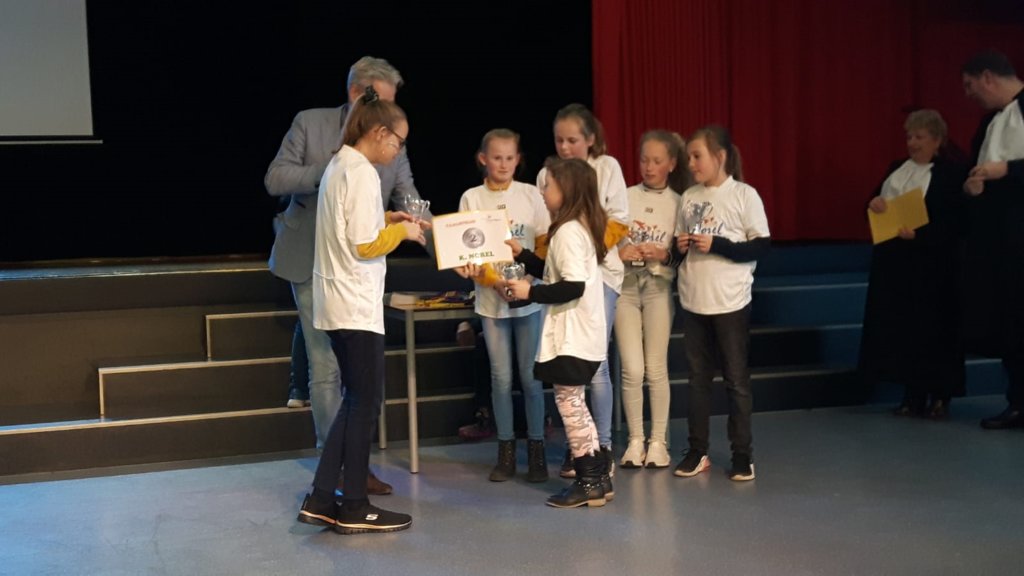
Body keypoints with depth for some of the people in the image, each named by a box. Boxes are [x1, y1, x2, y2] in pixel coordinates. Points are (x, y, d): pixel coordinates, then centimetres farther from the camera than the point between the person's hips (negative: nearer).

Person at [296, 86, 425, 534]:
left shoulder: (338, 166, 14)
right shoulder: (362, 174, -16)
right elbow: (365, 246, -19)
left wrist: (384, 220, 13)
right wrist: (401, 231, -4)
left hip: (337, 304, 10)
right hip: (357, 306, -10)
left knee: (355, 401, 15)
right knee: (365, 404, 0)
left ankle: (321, 500, 14)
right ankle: (354, 509, 9)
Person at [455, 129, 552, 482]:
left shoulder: (530, 195, 2)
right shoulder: (472, 198, 1)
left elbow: (545, 245, 3)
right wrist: (490, 277, -19)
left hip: (528, 297, 0)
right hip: (491, 298, 0)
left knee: (530, 376, 3)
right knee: (501, 377, 5)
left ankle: (536, 450, 14)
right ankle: (506, 452, 15)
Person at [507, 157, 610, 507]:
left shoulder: (568, 231, -17)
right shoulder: (581, 227, 14)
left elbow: (573, 286, -25)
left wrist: (531, 293, -20)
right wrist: (523, 256, 21)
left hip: (571, 338, -10)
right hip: (584, 334, 10)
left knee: (568, 403, -3)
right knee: (574, 405, 16)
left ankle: (588, 483, 3)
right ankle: (598, 478, 21)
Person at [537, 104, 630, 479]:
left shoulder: (607, 167, 3)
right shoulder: (547, 173, 8)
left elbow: (618, 222, 0)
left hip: (599, 271, -2)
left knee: (595, 362, -9)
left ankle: (603, 446, 1)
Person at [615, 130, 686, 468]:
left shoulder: (678, 203, 3)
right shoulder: (625, 197, 5)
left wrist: (664, 255, -15)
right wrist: (619, 252, -13)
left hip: (659, 286, -1)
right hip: (624, 285, 1)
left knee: (656, 368, 2)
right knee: (632, 369, -2)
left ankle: (658, 441, 13)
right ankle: (635, 440, 11)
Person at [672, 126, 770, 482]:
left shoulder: (744, 195, -6)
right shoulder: (689, 197, 8)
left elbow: (761, 246, -10)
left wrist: (716, 245, -18)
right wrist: (680, 246, -5)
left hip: (730, 302, -4)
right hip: (694, 301, 5)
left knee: (736, 379, 4)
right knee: (698, 378, 10)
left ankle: (742, 454, 13)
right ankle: (698, 451, 18)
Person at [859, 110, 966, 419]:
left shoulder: (952, 173, -6)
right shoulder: (897, 168, 14)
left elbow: (953, 222, -13)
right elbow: (876, 200, 18)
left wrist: (918, 235, -24)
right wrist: (874, 203, -6)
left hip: (929, 265, -6)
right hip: (894, 261, 6)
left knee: (932, 329, 0)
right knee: (900, 327, 8)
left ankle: (939, 396, 11)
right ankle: (913, 394, 17)